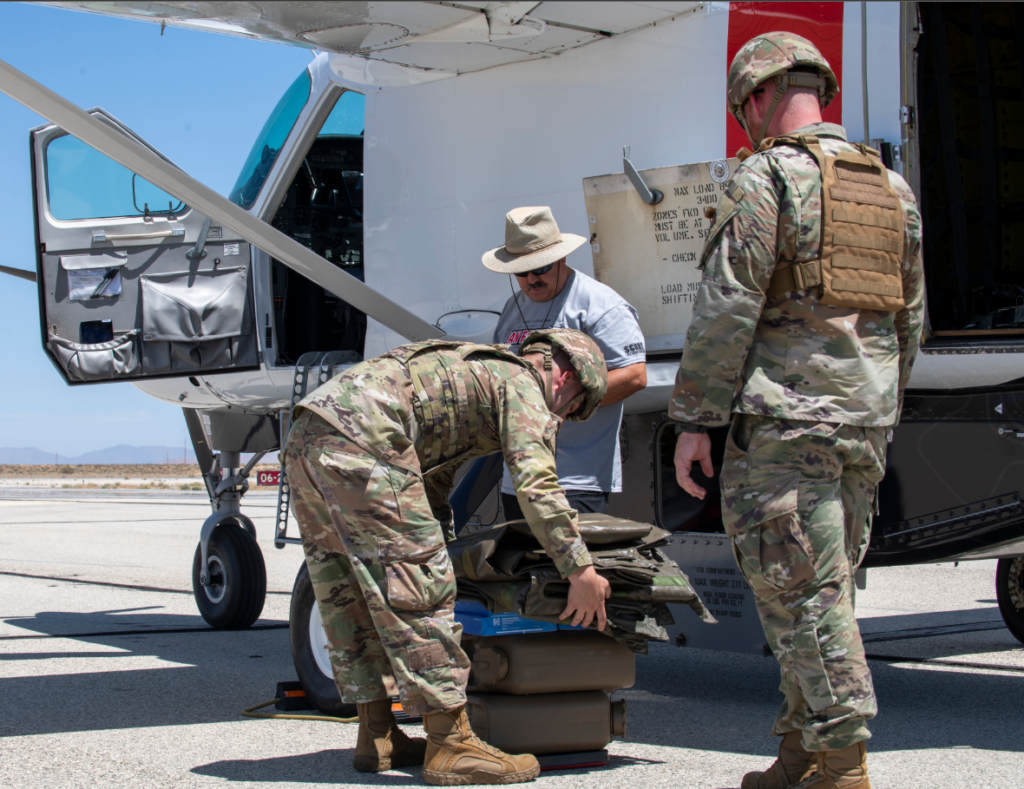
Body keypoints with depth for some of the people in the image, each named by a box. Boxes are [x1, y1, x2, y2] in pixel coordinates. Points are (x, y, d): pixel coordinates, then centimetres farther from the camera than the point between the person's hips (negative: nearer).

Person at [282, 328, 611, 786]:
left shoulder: (474, 366, 34)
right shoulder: (523, 385, 6)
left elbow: (433, 478, 41)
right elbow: (535, 484, -8)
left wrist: (440, 545, 46)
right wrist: (580, 571, -6)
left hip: (305, 438, 10)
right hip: (358, 439, -10)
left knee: (350, 597, 15)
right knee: (419, 592, -6)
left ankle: (377, 738, 22)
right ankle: (450, 747, -4)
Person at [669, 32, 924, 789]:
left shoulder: (767, 176, -7)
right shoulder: (892, 188, 16)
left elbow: (727, 307, -13)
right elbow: (909, 319, 19)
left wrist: (694, 419, -10)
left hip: (786, 416, -7)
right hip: (866, 417, 7)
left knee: (802, 591, -4)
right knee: (824, 588, 13)